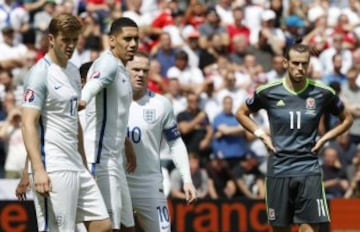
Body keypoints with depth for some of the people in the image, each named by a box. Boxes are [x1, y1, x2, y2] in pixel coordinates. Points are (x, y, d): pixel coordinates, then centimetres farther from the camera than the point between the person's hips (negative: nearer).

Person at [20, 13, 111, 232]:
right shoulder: (40, 73, -10)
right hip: (53, 170, -9)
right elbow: (29, 124, -16)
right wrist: (38, 170, -25)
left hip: (76, 167, 9)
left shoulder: (74, 72, 16)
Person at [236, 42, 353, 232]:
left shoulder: (323, 94, -1)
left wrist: (324, 138, 2)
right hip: (278, 170, 1)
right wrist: (262, 135, 3)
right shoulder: (268, 93, -1)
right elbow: (241, 113, 16)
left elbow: (346, 119, 15)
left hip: (309, 170, -1)